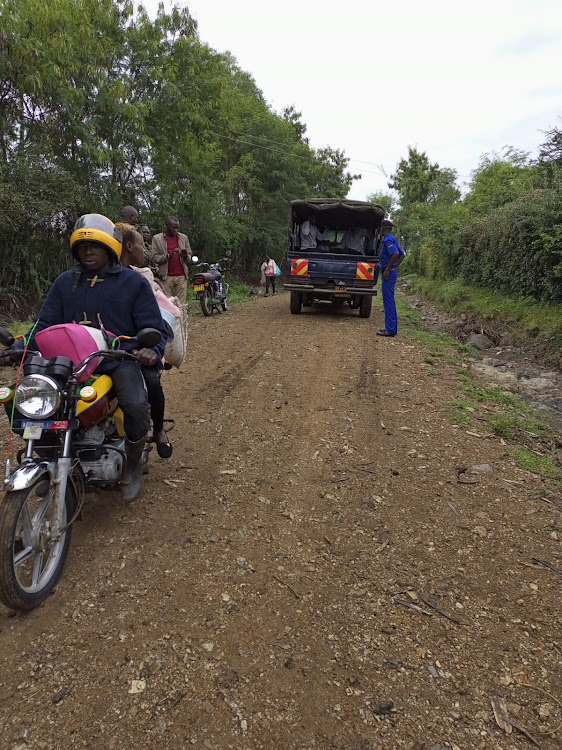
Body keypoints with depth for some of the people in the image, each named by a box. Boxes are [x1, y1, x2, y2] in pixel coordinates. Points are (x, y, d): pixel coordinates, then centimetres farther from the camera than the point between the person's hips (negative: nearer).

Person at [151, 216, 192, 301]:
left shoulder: (184, 237, 13)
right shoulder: (157, 238, 5)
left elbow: (189, 257, 14)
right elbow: (154, 258, -1)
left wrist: (186, 257, -10)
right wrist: (168, 256, -18)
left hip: (181, 276, 2)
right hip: (166, 277, -2)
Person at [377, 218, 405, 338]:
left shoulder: (388, 239, -13)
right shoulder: (393, 239, 18)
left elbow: (395, 254, -28)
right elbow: (402, 254, 26)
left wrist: (387, 269, -23)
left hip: (388, 273, -10)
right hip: (392, 271, 10)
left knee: (388, 300, -9)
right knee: (390, 300, 13)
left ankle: (390, 329, -8)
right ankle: (392, 327, 17)